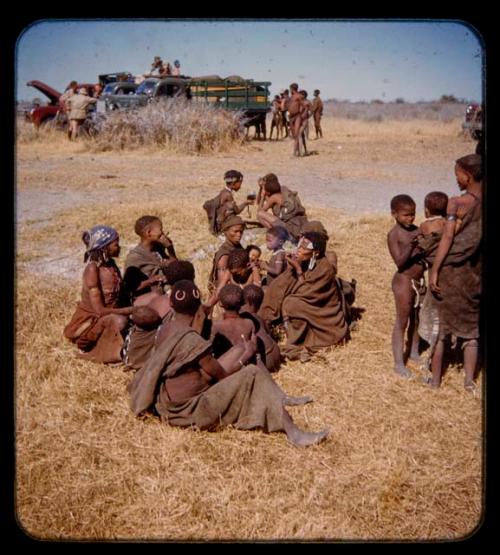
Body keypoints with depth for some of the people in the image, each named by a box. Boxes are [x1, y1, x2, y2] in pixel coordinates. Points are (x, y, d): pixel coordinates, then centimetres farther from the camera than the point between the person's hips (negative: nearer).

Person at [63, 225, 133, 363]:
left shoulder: (110, 264, 2)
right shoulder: (92, 268, -21)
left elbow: (121, 295, 3)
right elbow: (99, 310, -25)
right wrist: (131, 310, -23)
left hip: (108, 317, 7)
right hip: (89, 321, -7)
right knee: (119, 321, -33)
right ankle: (91, 348, -9)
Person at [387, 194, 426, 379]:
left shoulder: (416, 230, 4)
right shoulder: (394, 235, -14)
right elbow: (400, 263, -21)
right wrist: (411, 246, -34)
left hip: (419, 280, 7)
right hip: (404, 281, -6)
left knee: (416, 319, 18)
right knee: (402, 322, 0)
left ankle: (413, 352, 36)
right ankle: (399, 363, 8)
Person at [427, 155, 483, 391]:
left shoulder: (457, 203, -16)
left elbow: (447, 238, -19)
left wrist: (434, 270, -16)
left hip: (451, 269, -4)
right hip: (475, 271, 5)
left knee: (440, 325, 8)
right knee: (471, 325, 16)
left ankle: (435, 379, 16)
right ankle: (469, 379, 18)